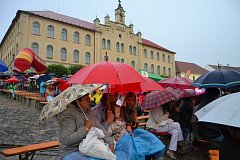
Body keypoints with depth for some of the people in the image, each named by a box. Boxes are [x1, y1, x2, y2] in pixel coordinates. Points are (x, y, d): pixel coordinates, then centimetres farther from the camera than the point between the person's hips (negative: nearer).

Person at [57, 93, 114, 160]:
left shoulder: (89, 111, 6)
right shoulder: (68, 114, -17)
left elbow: (100, 127, 5)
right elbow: (66, 140, -25)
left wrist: (110, 142, -6)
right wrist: (85, 129, -21)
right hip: (72, 152, -6)